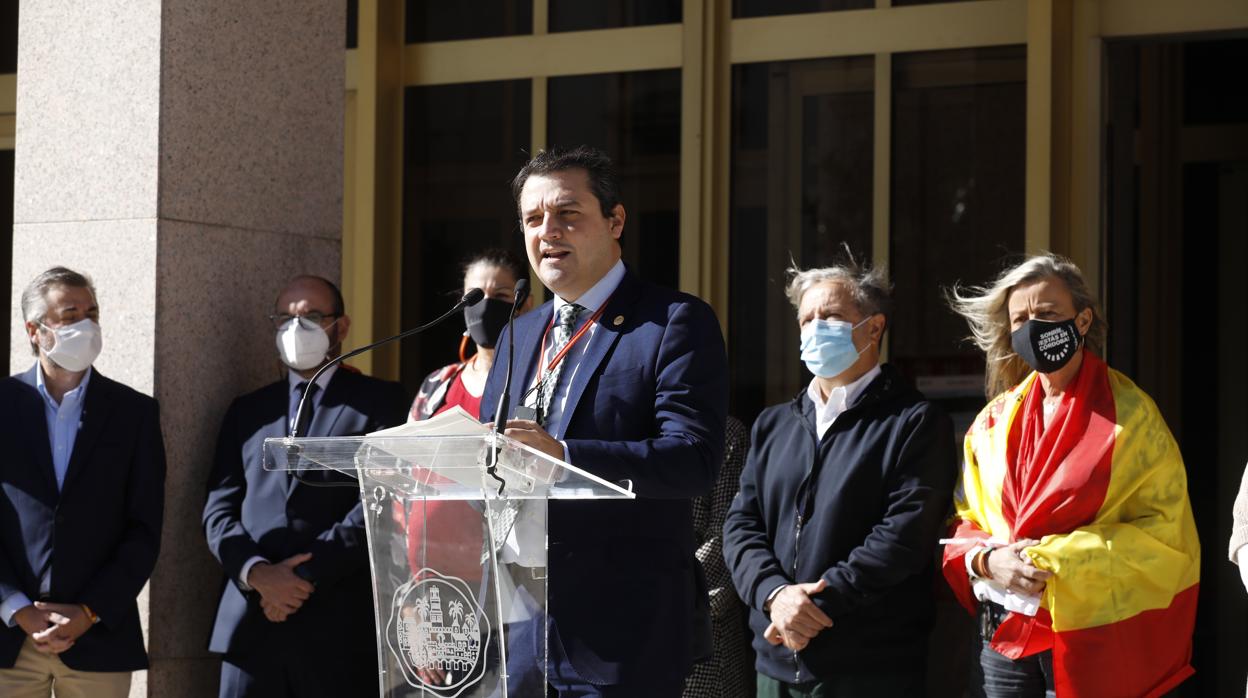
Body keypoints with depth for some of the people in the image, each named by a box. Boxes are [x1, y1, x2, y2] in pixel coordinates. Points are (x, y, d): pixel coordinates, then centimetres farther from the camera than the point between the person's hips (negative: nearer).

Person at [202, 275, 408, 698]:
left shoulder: (379, 403, 6)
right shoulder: (248, 411, 18)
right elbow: (219, 508, 10)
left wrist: (306, 576, -11)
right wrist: (255, 571, -10)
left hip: (337, 626, -3)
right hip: (251, 621, 3)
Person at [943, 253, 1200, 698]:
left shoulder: (1130, 415, -4)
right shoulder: (994, 420, 9)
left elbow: (1164, 530, -8)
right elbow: (968, 522, 13)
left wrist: (1056, 559, -16)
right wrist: (987, 560, -10)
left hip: (1091, 638, -4)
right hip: (1001, 630, 4)